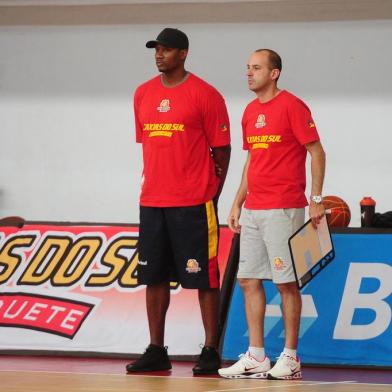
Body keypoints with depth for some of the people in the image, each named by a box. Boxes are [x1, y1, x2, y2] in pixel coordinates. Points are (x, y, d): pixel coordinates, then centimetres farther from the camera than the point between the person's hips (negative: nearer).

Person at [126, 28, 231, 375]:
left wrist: (211, 196, -3)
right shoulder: (143, 95, 11)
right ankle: (156, 351, 13)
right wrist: (156, 182, 14)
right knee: (154, 277, 7)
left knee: (204, 278, -2)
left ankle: (211, 351, 2)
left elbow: (221, 149, -2)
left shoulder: (205, 95, -5)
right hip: (152, 202, 6)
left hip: (193, 204, -6)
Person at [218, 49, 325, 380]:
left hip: (283, 209, -8)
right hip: (253, 210, 8)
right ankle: (256, 357, 11)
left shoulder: (292, 106, -8)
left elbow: (316, 151, -9)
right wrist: (237, 204, 17)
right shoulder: (251, 112, 14)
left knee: (286, 282, -4)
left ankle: (290, 358, 2)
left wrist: (316, 198, -14)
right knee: (249, 280, 6)